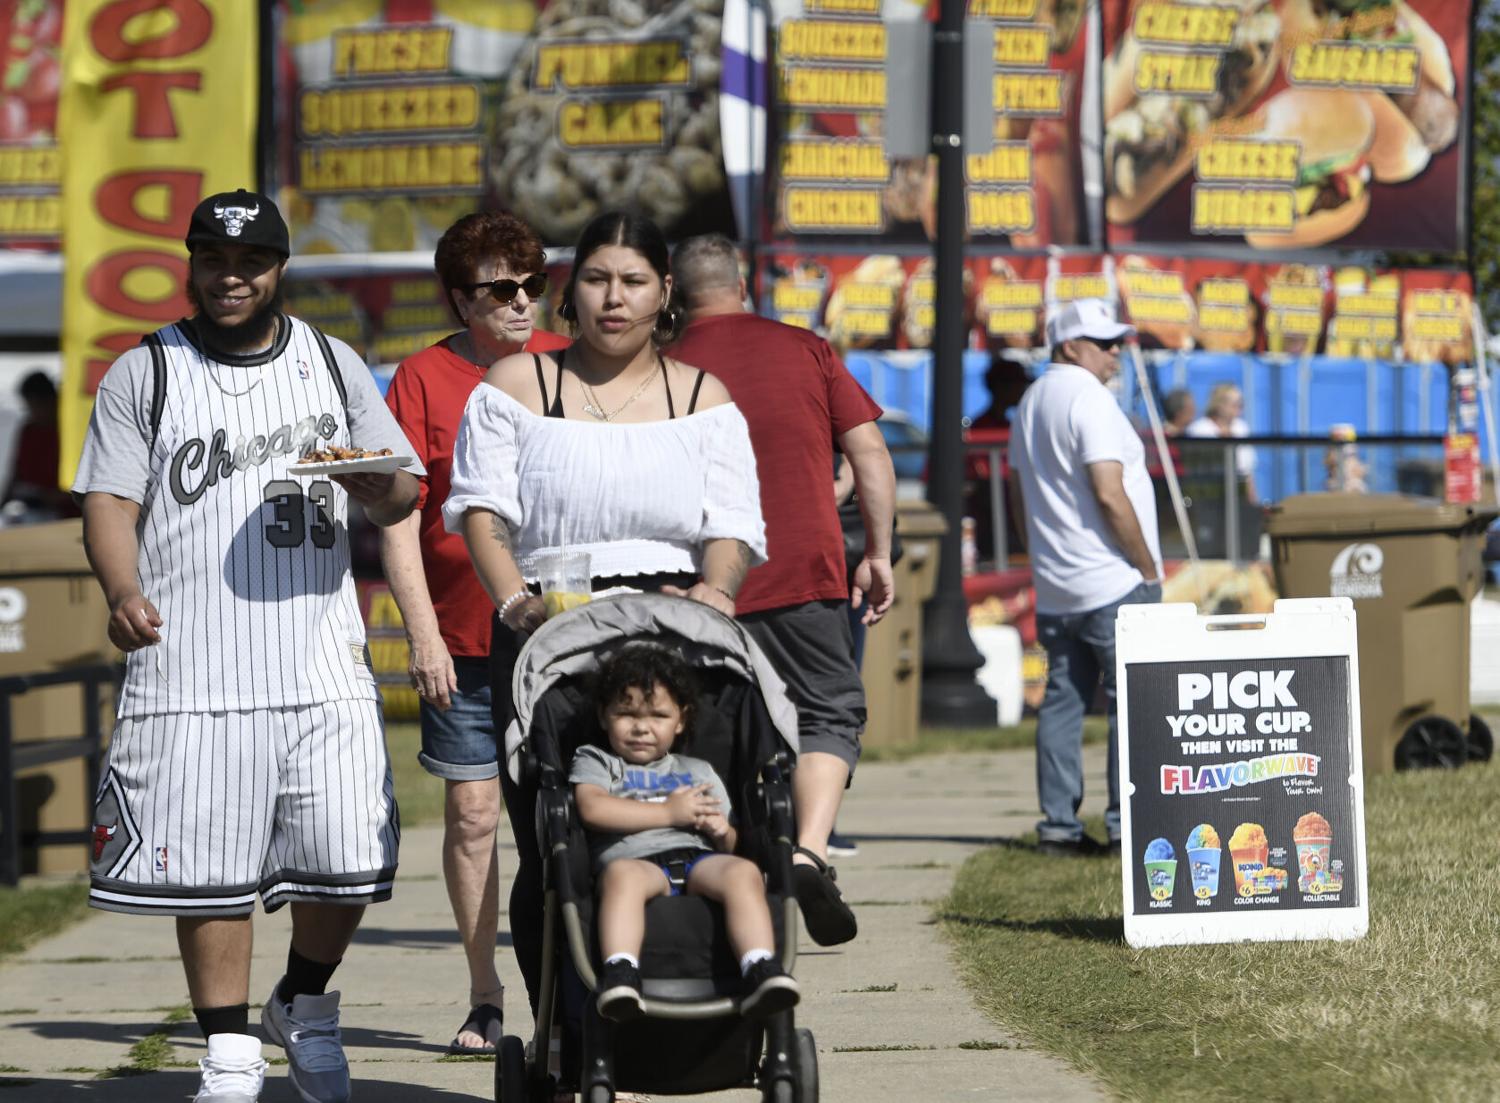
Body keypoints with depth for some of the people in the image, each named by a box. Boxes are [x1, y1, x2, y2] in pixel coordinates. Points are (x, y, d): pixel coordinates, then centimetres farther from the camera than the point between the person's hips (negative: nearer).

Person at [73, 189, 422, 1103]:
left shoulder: (334, 366, 15)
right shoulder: (143, 375, 8)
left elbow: (402, 495, 16)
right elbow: (111, 500, 2)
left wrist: (373, 485, -8)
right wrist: (123, 589, -18)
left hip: (323, 666, 2)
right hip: (190, 670, -1)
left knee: (346, 858, -4)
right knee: (208, 865, -3)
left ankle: (304, 1003, 22)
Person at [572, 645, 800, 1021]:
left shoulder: (698, 772, 35)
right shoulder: (595, 761, 24)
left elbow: (730, 843, 30)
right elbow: (593, 808, 1)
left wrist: (723, 833, 2)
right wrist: (670, 812, 2)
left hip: (700, 861, 3)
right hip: (637, 860, -3)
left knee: (744, 872, -32)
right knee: (622, 874, -41)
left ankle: (762, 972, -50)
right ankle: (619, 975, -57)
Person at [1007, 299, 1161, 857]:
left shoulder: (1030, 403, 15)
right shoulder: (1088, 399, -14)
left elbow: (1020, 493, 22)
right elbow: (1110, 495, -20)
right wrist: (1147, 568, -13)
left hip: (1054, 590, 9)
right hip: (1113, 583, -9)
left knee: (1062, 701, 9)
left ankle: (1059, 824, 8)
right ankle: (1129, 826, -9)